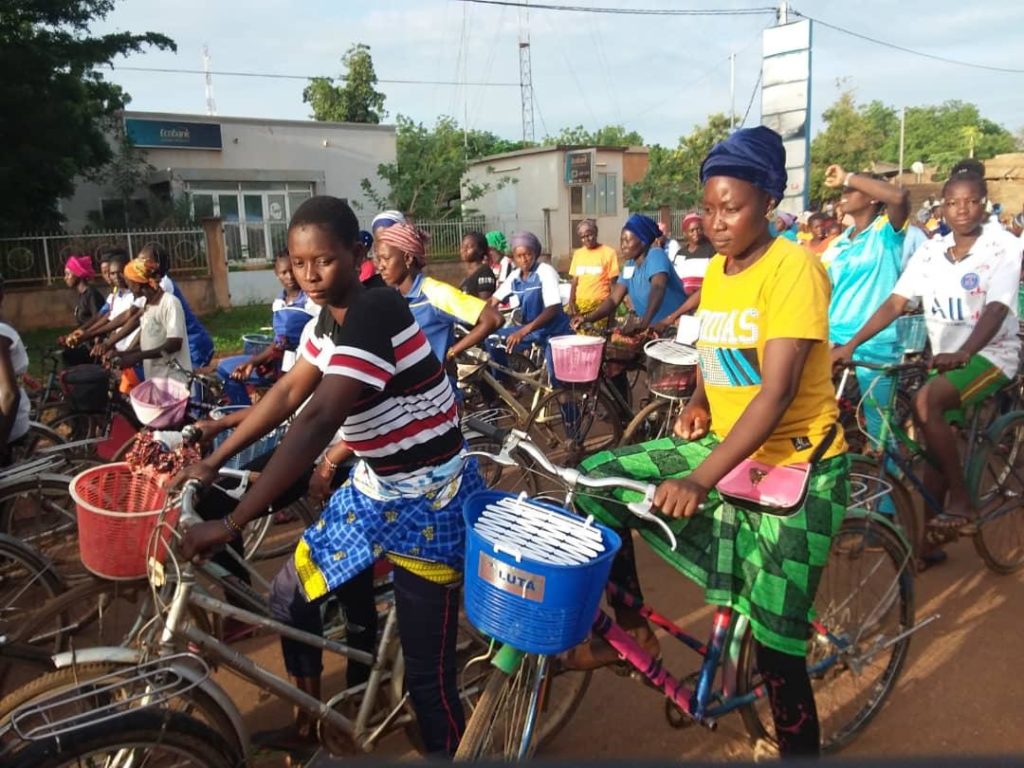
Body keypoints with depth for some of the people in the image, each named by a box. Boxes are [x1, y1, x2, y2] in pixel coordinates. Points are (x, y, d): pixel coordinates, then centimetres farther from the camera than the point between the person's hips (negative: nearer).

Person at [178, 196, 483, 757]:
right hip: (375, 487, 9)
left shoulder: (376, 312, -27)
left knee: (427, 678, 0)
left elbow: (317, 422, -35)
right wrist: (212, 462, 6)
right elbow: (287, 393, 9)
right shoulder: (331, 316, 2)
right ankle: (311, 721, 40)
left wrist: (230, 525, -36)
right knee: (290, 597, 16)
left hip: (427, 502, -8)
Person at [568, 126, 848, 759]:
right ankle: (632, 630, 10)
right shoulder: (715, 270, 6)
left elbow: (777, 391, -26)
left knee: (777, 647, -4)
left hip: (794, 464, -7)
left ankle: (800, 744, 23)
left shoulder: (793, 268, -17)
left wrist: (699, 480, -34)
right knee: (598, 479, -6)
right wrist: (698, 402, -3)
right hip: (725, 446, 7)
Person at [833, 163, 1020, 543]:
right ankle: (929, 530, 17)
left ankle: (961, 500, -16)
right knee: (935, 445, 4)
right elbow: (894, 303, -6)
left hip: (991, 353, -5)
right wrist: (850, 345, -18)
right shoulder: (930, 251, 1)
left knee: (926, 402, -30)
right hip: (946, 357, 5)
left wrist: (961, 354, -43)